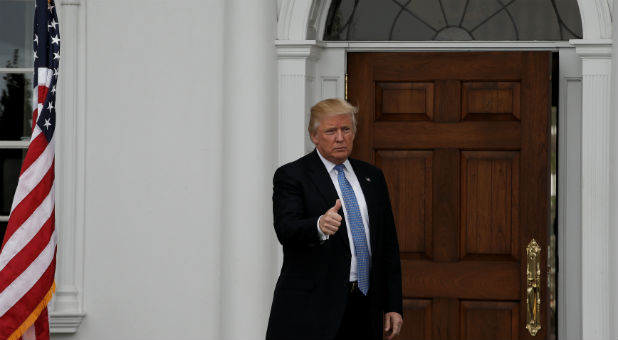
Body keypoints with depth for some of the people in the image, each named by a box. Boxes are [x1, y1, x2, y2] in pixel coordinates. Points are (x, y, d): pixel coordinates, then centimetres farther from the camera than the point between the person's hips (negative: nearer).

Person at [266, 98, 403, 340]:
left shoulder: (371, 176, 16)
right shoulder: (291, 175, -1)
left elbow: (388, 244, 16)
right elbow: (286, 229, -17)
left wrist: (393, 306, 10)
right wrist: (319, 226, -39)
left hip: (363, 307, 5)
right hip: (311, 308, -5)